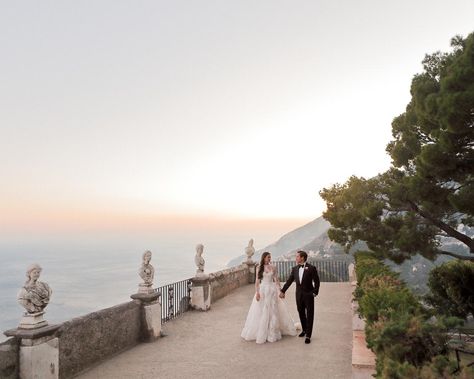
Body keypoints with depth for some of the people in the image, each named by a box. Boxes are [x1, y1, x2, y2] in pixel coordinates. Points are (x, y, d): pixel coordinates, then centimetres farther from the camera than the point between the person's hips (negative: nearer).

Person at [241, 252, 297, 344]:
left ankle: (272, 332, 18)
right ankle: (261, 332, 14)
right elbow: (257, 281, -3)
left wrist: (280, 290, -1)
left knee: (273, 310, 5)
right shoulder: (259, 268, -2)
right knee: (262, 311, 2)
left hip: (272, 290, 2)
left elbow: (276, 279, 4)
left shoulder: (273, 267, 2)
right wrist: (257, 292, -10)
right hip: (262, 290, -1)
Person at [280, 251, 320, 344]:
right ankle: (304, 330, 34)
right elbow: (289, 281, 5)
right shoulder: (295, 269, 4)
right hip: (299, 294, 5)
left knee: (309, 315, 1)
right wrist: (283, 291, 3)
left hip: (308, 295, -4)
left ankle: (308, 336, 7)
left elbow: (316, 281, -7)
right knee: (301, 313, 14)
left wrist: (315, 293, -11)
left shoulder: (311, 268, -10)